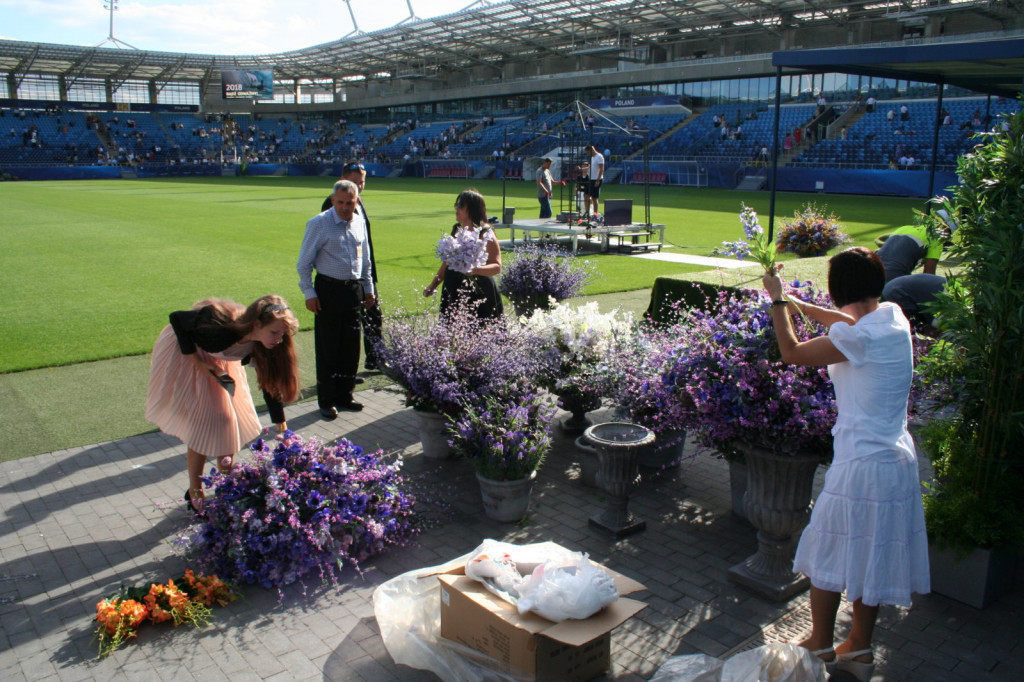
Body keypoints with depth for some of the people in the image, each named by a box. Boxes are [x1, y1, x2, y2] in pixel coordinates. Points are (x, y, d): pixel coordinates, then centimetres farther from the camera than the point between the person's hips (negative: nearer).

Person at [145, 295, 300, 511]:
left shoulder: (261, 345, -24)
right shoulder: (220, 325, -41)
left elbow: (271, 385, -14)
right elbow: (176, 318, -24)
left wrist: (284, 434, -13)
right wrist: (198, 361, -24)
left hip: (219, 358, 5)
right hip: (184, 350, -5)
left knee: (230, 422, 2)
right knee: (202, 425, -8)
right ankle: (195, 493, 9)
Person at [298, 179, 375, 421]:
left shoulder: (359, 222, 8)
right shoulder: (319, 223, -9)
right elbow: (304, 263, -6)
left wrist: (368, 288, 17)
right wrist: (309, 293, -10)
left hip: (354, 290, 5)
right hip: (328, 290, -5)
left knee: (351, 347, 10)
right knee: (327, 349, 2)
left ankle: (344, 397, 25)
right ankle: (326, 401, 14)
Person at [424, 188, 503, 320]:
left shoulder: (485, 234, -9)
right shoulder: (456, 229, 11)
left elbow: (497, 267, -17)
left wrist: (475, 269, -33)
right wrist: (433, 285, 20)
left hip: (479, 294, -6)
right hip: (453, 293, 6)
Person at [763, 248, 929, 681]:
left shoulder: (858, 339, -21)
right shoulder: (893, 317, 1)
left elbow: (792, 354, -9)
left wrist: (778, 302, 2)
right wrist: (797, 305, 28)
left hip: (860, 467, -8)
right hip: (899, 464, 8)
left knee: (830, 555, 11)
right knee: (873, 558, 18)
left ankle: (821, 647, 27)